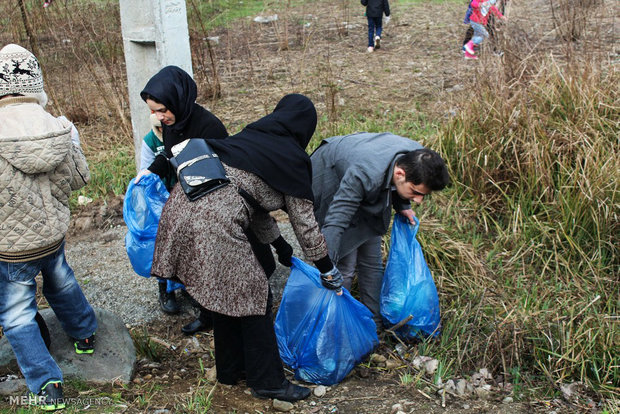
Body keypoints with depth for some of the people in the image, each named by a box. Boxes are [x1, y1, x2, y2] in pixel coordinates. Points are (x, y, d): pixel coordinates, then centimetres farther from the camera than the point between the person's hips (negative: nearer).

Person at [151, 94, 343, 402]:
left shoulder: (250, 138, 23)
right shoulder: (292, 158, 2)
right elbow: (304, 221, 7)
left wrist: (280, 245, 38)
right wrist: (328, 271, 18)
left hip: (182, 205, 8)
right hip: (213, 224, -8)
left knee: (225, 293, 22)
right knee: (252, 294, 6)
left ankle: (231, 369, 36)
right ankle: (267, 382, 17)